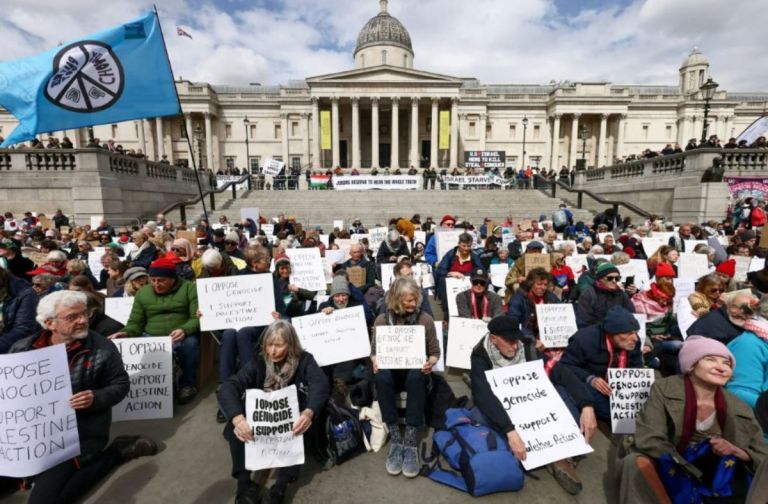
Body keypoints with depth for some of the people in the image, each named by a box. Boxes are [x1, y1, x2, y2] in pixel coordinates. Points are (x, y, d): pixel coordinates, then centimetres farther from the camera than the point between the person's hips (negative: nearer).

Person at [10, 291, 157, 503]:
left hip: (80, 435, -5)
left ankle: (117, 451, 1)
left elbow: (121, 385, -2)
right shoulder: (22, 348, 0)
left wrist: (96, 398, -22)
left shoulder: (103, 348, -11)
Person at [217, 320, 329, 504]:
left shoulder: (304, 360, -11)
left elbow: (321, 385, -29)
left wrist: (308, 413, -50)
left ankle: (283, 482, -32)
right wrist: (237, 418, -43)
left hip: (291, 424, -1)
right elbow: (227, 388, -22)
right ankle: (245, 483, -26)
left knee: (309, 420, -32)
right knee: (235, 423, -24)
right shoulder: (257, 362, -8)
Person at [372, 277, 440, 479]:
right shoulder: (382, 320, 0)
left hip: (416, 372, -1)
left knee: (415, 377, -37)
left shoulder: (425, 319, -1)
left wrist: (430, 363, -19)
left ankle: (411, 442, -31)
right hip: (391, 372, 1)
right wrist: (375, 362, -18)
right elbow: (374, 351, 5)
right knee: (381, 377, -34)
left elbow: (435, 352, 4)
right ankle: (395, 439, -26)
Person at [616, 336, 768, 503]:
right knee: (638, 462, -33)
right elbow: (647, 440, -16)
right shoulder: (664, 389, -9)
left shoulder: (740, 410, 1)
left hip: (716, 483, 4)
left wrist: (735, 451, -18)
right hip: (669, 472, -3)